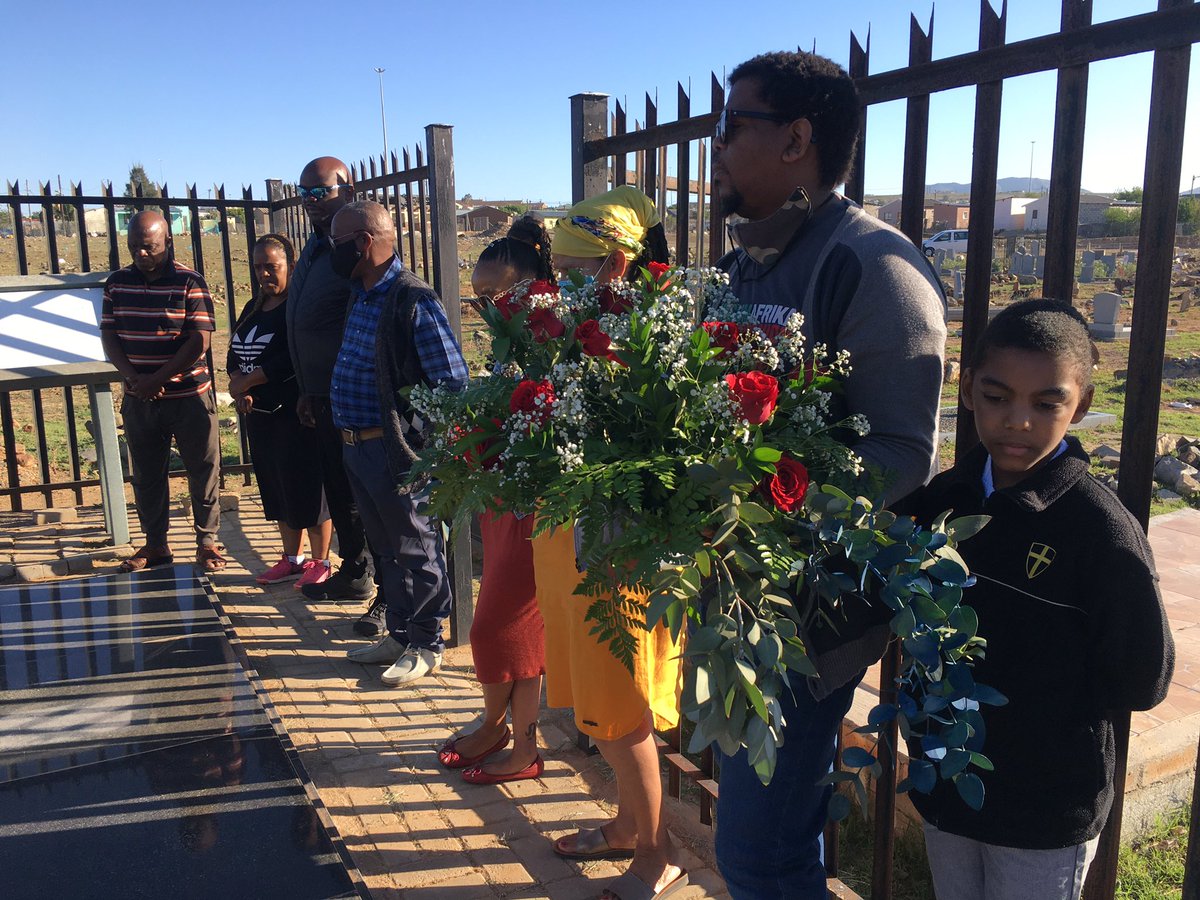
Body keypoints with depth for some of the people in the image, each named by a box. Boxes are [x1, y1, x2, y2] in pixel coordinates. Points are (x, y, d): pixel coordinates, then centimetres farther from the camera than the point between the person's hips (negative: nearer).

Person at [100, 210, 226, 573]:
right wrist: (133, 377, -12)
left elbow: (199, 340, -13)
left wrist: (157, 379, -16)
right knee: (146, 475, 11)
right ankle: (155, 544, 24)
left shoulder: (189, 282, -8)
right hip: (138, 399, 4)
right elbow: (109, 335, 5)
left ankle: (207, 542, 15)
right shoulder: (117, 282, 6)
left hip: (188, 395, -4)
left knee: (203, 471, 3)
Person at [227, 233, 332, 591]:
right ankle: (292, 559, 28)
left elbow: (295, 360, -22)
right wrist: (237, 384, -5)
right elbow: (235, 356, 15)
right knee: (276, 490, 15)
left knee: (307, 489, -1)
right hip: (260, 414, 9)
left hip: (297, 413, -9)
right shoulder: (253, 309, 15)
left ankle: (320, 562, 12)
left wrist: (247, 381, -15)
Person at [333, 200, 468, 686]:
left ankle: (426, 645, 20)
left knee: (416, 549, 5)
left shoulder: (414, 300, -17)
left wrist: (428, 449, -17)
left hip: (398, 451, -9)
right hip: (355, 446, 9)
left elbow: (452, 381, -20)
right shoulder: (360, 296, 11)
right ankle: (399, 634, 34)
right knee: (387, 547, 19)